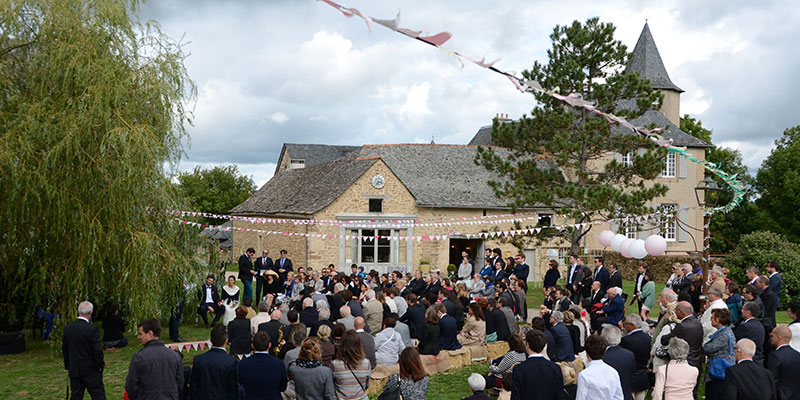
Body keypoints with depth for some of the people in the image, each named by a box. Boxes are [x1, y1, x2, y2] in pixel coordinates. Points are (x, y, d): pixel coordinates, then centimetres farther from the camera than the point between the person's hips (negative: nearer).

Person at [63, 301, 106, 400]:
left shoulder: (67, 328, 0)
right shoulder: (92, 329, -18)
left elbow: (64, 349, 7)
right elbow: (98, 351, -18)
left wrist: (68, 367, 17)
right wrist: (100, 366, -2)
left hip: (74, 371, 5)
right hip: (91, 371, -5)